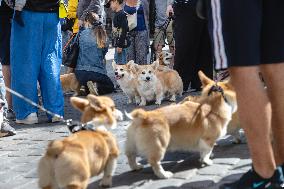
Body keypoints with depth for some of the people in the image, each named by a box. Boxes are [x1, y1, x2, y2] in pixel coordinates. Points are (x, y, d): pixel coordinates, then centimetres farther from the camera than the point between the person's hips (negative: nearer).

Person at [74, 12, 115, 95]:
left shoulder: (82, 34, -5)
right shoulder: (101, 34, 2)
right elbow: (105, 51, 9)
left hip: (81, 72, 1)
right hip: (98, 71, -1)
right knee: (110, 87, 24)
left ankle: (86, 88, -6)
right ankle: (97, 87, -9)